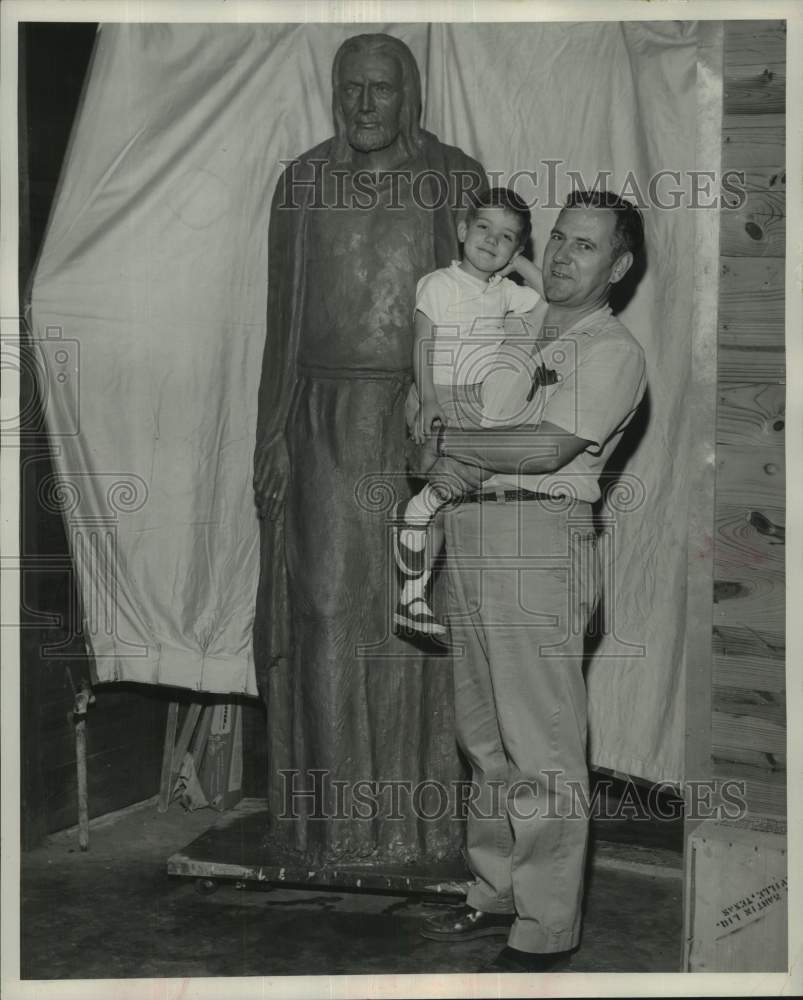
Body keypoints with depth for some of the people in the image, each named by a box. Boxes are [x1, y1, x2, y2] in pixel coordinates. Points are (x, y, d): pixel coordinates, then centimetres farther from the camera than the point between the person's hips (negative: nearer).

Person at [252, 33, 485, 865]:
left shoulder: (457, 181, 1)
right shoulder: (303, 184, 5)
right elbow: (283, 318, 6)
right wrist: (273, 437, 1)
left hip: (425, 420, -1)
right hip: (328, 423, 1)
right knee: (327, 604, 0)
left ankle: (420, 799, 17)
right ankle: (331, 810, 11)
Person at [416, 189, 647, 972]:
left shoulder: (611, 351, -5)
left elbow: (545, 448, -18)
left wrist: (445, 443, -8)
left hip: (538, 541, -8)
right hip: (470, 532, 8)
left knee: (542, 746, -4)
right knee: (485, 735, 14)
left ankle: (546, 929, 3)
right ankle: (498, 892, 27)